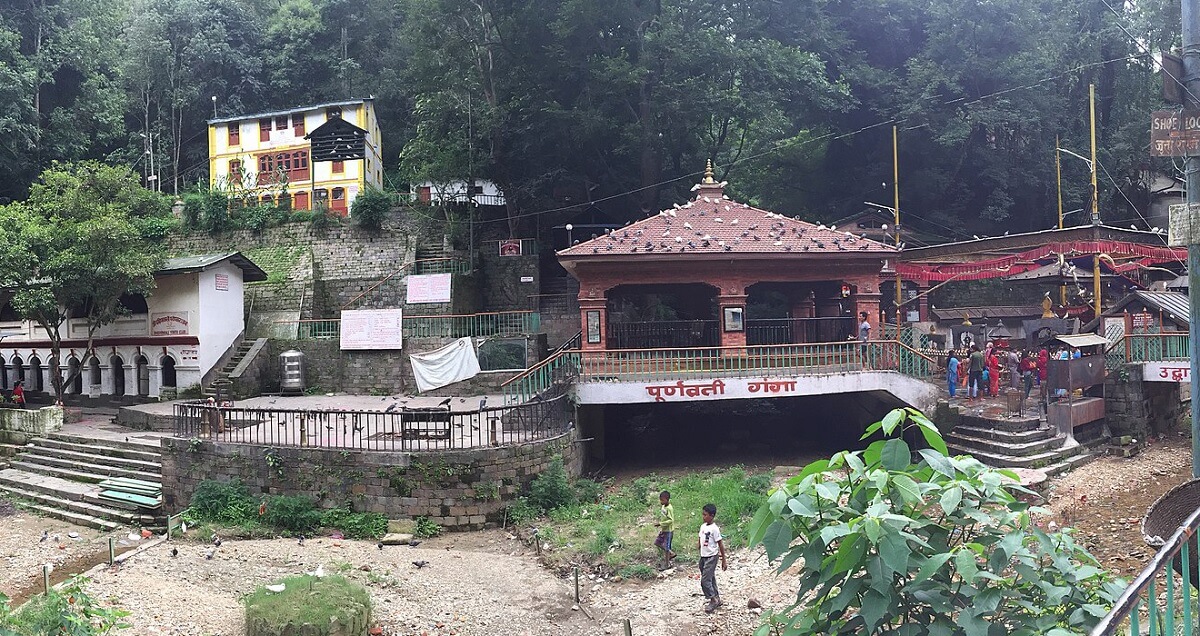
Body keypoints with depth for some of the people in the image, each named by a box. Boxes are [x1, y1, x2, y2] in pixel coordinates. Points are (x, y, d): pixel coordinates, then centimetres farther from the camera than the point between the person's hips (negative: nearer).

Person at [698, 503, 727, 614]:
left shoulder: (714, 529, -16)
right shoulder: (703, 526, 6)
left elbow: (721, 544, -13)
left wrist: (723, 560, -11)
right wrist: (700, 556, 19)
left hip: (711, 557, -8)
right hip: (703, 557, 8)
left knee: (705, 580, -9)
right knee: (710, 579, 15)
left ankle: (713, 600, 4)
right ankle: (716, 598, 26)